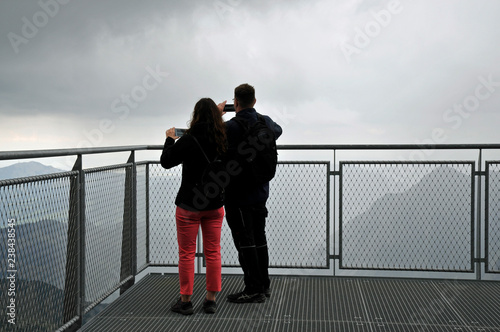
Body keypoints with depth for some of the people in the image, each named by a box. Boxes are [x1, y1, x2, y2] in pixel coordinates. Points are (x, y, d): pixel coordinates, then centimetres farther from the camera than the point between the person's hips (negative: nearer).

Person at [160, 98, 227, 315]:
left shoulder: (188, 141, -16)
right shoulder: (223, 140, -5)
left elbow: (166, 162, -6)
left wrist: (170, 140, 11)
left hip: (189, 206, -4)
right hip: (215, 205, 4)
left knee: (187, 253, 6)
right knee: (213, 252, 11)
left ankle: (185, 300, 12)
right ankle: (211, 300, 16)